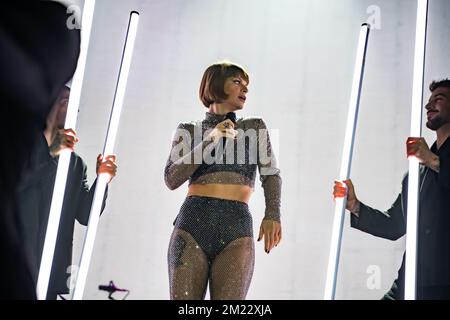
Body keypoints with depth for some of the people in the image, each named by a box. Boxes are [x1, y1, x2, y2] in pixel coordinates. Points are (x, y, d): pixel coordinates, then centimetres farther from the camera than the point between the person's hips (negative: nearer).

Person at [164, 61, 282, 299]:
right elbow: (171, 179, 2)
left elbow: (270, 173, 4)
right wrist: (211, 140, -5)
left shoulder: (254, 127, 18)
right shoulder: (188, 131, 15)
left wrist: (272, 215, -15)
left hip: (237, 228, 0)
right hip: (192, 224, 0)